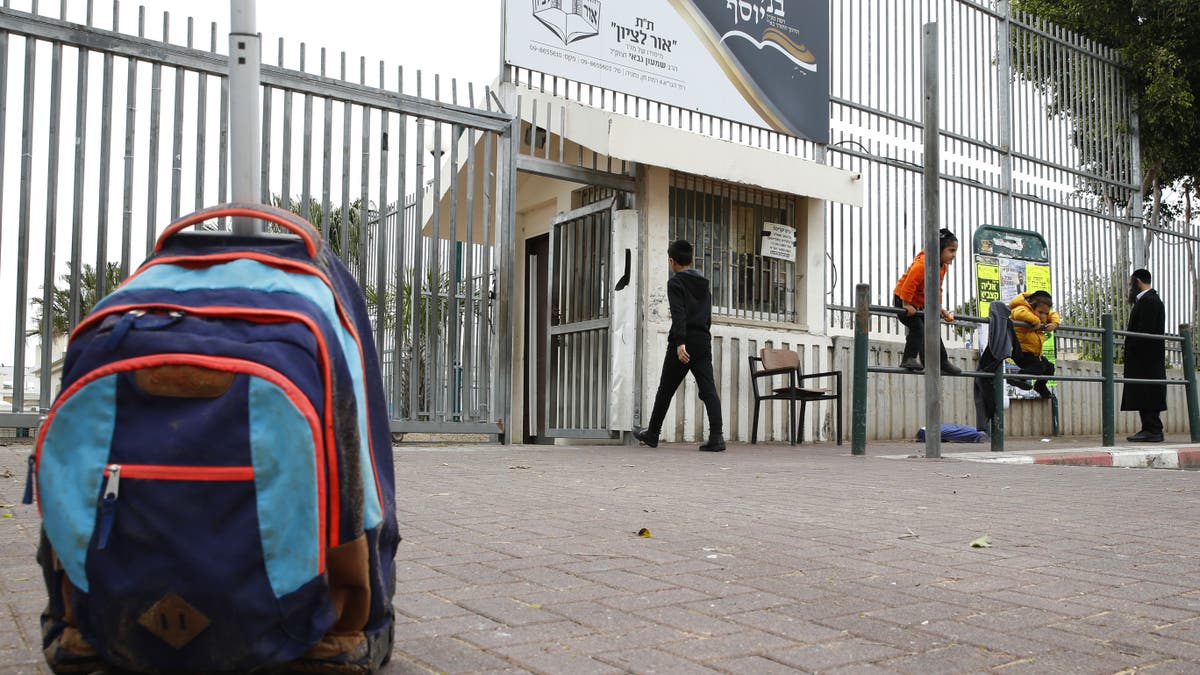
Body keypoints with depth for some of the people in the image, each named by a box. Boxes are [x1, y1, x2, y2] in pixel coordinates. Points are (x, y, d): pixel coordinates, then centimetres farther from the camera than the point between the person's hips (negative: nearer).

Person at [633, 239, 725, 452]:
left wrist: (680, 343, -23)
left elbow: (678, 314, -16)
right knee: (708, 390, -4)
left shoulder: (675, 282, -4)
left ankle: (652, 434, 20)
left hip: (684, 344, -5)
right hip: (704, 342, 5)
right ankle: (716, 437, -16)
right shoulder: (704, 284, 18)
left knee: (665, 390, 8)